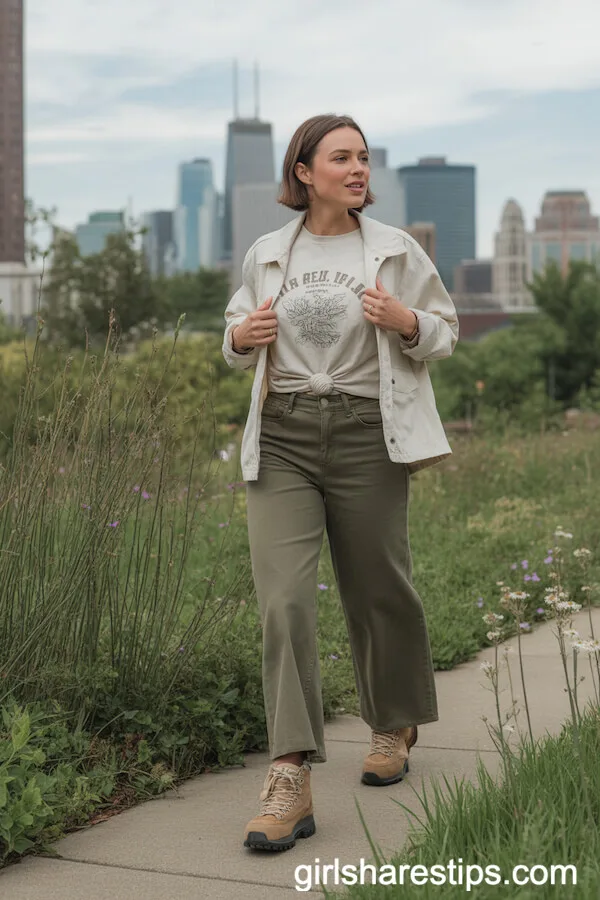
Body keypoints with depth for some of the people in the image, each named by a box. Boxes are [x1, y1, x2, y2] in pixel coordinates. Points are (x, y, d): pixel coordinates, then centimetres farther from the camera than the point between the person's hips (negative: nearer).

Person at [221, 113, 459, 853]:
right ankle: (289, 785, -14)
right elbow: (239, 343, 20)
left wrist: (404, 320, -13)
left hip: (366, 437, -1)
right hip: (282, 439, 1)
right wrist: (242, 336, -4)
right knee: (283, 600, -12)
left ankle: (393, 728, 37)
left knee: (378, 592, 10)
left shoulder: (395, 251, 3)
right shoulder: (265, 255, 8)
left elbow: (443, 334, 8)